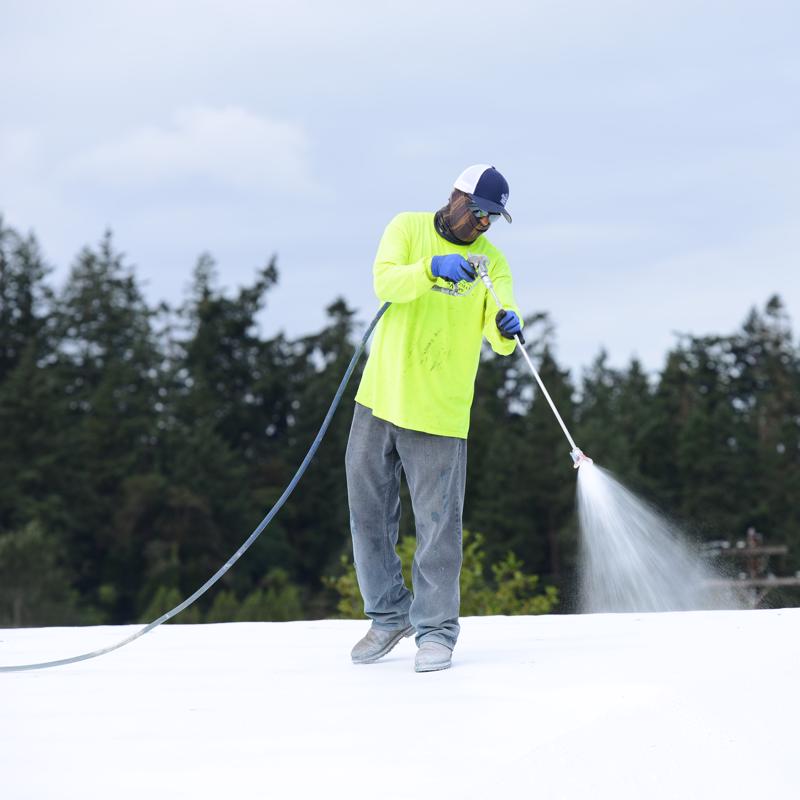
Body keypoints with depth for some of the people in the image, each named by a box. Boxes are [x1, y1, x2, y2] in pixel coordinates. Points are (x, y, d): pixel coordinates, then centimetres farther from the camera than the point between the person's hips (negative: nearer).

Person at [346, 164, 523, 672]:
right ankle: (390, 613, 27)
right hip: (380, 396, 2)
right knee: (369, 511, 10)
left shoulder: (492, 261, 1)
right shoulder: (408, 229, 1)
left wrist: (506, 328, -36)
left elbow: (499, 338, -12)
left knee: (438, 522, -3)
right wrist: (432, 267, -34)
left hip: (439, 410, -2)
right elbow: (385, 283, -17)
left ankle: (436, 629, 11)